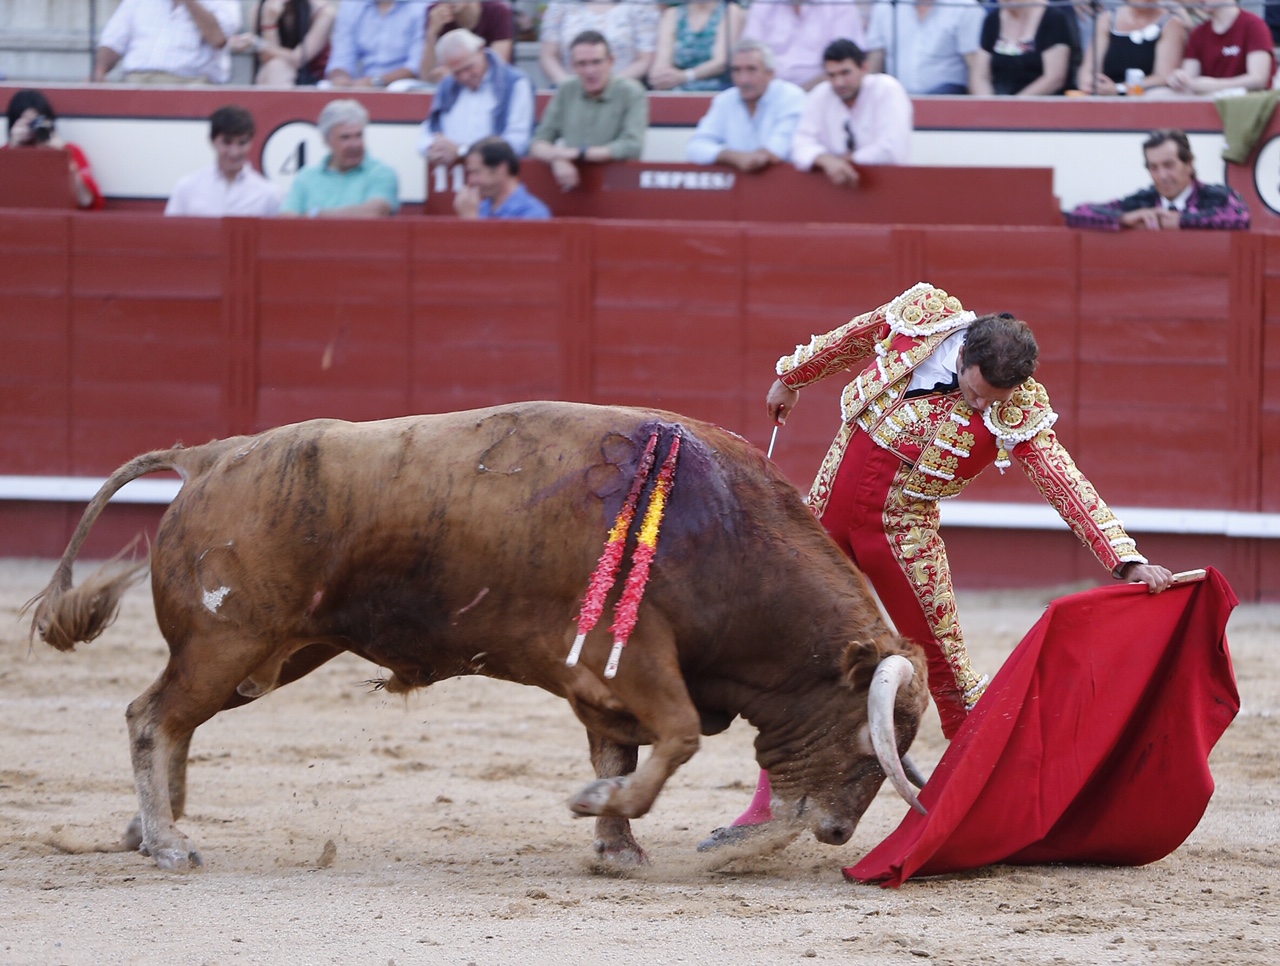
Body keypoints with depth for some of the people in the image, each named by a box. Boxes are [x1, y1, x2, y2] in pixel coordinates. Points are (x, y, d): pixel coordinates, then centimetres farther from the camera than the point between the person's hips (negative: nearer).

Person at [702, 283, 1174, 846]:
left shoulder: (1019, 412, -17)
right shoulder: (921, 315, -11)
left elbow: (1067, 484, -19)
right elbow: (850, 340, 8)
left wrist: (1127, 559, -27)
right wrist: (794, 376, 23)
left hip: (903, 536, -3)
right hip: (830, 509, 3)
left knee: (943, 664, -2)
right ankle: (766, 805, 20)